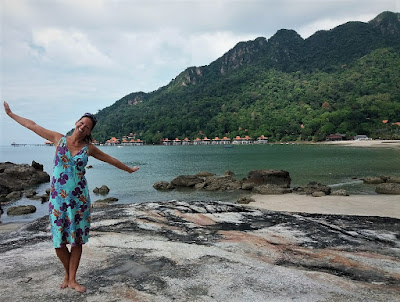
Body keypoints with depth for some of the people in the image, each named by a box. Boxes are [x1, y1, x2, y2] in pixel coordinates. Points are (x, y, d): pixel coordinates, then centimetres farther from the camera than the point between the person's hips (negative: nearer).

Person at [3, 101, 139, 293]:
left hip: (79, 198, 0)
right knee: (58, 241, 3)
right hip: (58, 197, 0)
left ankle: (72, 279, 22)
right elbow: (32, 126, 12)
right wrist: (10, 114, 20)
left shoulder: (88, 148, 2)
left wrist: (129, 169, 23)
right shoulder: (59, 139, 2)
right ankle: (67, 273, 30)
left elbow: (110, 159, 13)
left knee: (77, 239, 5)